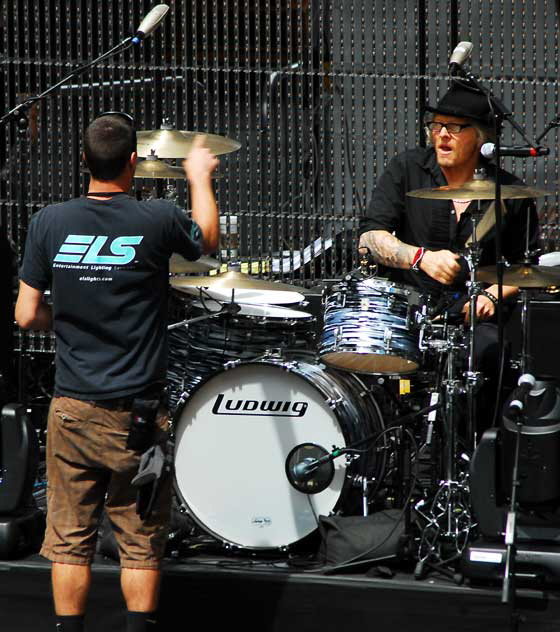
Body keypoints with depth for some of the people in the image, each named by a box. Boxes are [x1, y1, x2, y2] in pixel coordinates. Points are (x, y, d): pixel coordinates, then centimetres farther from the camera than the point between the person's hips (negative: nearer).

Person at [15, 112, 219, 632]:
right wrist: (200, 178, 27)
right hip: (136, 414, -2)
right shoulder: (157, 220, -11)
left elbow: (27, 316, -1)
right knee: (141, 545, 8)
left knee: (69, 540, 10)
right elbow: (207, 241, 12)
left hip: (71, 409, 2)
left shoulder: (49, 223, -6)